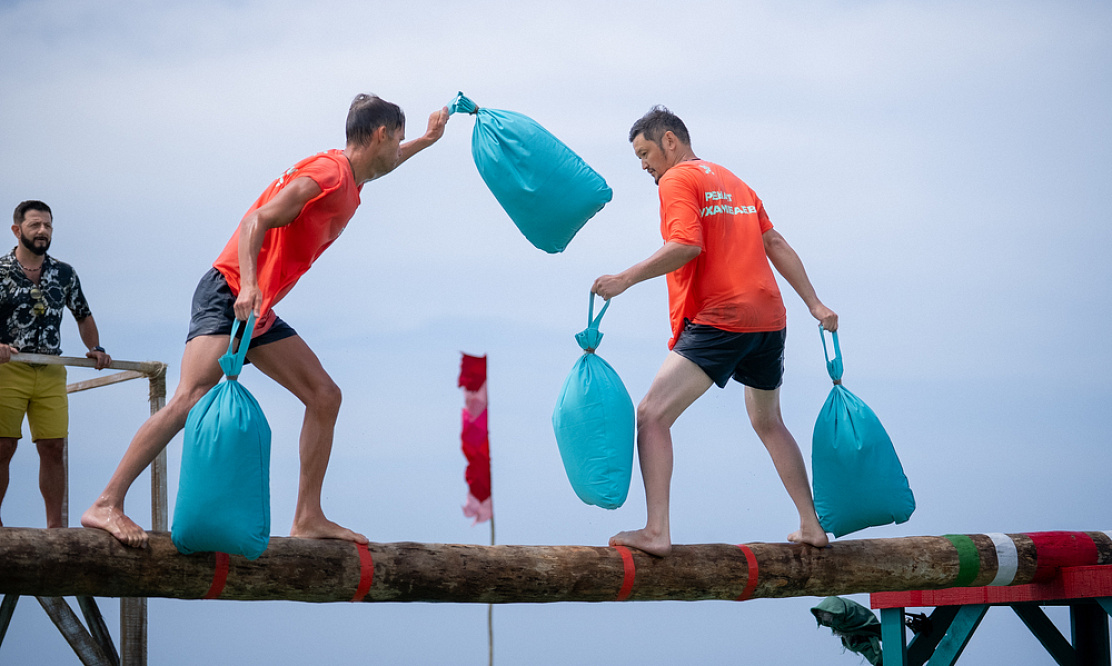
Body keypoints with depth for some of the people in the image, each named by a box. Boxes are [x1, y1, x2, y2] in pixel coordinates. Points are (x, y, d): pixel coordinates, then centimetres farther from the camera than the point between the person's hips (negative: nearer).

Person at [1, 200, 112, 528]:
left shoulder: (64, 274, 11)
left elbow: (83, 317, 24)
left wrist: (95, 348, 10)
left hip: (51, 372, 3)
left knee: (53, 448, -2)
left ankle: (55, 525, 1)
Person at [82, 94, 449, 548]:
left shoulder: (350, 178, 16)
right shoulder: (327, 173, -14)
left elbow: (381, 163, 44)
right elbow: (256, 221, -24)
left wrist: (427, 140, 49)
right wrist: (248, 284, -37)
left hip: (260, 313, 10)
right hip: (227, 295, -10)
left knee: (324, 396, 6)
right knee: (193, 399, -24)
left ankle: (308, 519, 7)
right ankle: (106, 506, -28)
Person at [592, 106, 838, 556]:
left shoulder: (677, 180, -2)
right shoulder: (733, 182, 23)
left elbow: (686, 246, -18)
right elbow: (775, 244, 19)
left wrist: (625, 279, -16)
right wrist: (815, 305, 17)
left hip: (717, 320, -9)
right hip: (769, 317, 9)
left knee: (653, 416, -11)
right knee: (768, 422, 26)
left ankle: (656, 532, -24)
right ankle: (812, 526, 28)